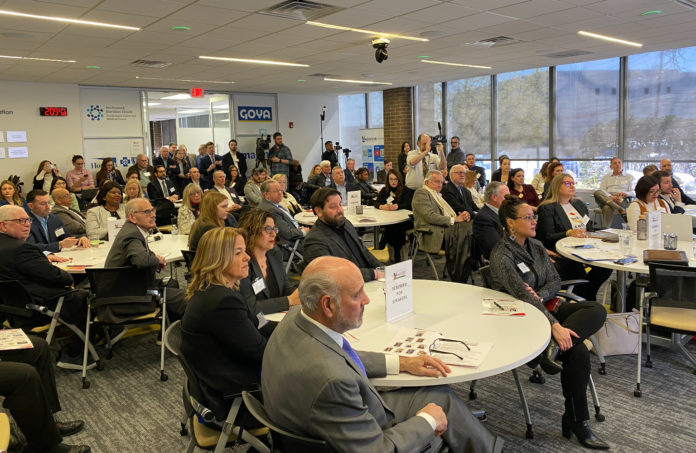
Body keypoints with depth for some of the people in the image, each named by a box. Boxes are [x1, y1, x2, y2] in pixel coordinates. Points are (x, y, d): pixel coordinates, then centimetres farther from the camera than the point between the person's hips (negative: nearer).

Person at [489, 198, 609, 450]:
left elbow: (555, 281, 8)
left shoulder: (536, 247, 8)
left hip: (546, 306, 8)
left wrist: (540, 295, -16)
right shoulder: (501, 256, -17)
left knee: (597, 311, -16)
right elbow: (522, 295, -26)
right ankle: (576, 422, -10)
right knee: (578, 351, -24)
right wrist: (555, 326, -34)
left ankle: (553, 348, -32)